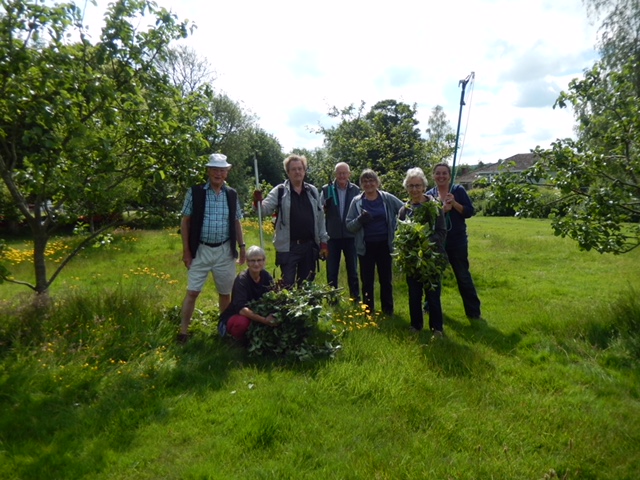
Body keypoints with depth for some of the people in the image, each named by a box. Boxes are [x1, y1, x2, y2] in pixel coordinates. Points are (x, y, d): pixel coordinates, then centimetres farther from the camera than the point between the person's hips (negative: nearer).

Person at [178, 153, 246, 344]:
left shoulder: (232, 194, 4)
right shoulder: (195, 192, -4)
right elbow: (185, 221, -1)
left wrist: (241, 246, 7)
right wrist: (186, 250, -5)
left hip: (225, 251, 3)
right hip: (201, 250, -2)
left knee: (225, 292, 12)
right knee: (192, 291, 0)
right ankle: (183, 331, 13)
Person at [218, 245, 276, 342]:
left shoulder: (266, 276, -8)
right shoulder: (241, 279, -25)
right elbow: (241, 309, -36)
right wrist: (264, 320, -46)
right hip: (234, 316, -5)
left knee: (274, 318, -22)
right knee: (242, 322, -38)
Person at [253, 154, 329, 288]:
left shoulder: (313, 191, 7)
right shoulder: (280, 191, -3)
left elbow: (320, 217, 9)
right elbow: (265, 209, -12)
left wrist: (323, 241, 7)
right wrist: (258, 202, -34)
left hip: (309, 245, 4)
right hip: (288, 247, -3)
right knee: (288, 284, 3)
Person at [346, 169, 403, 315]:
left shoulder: (387, 198, -2)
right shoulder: (357, 201, -3)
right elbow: (349, 225, -4)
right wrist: (360, 220, -22)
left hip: (385, 245, 0)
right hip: (365, 246, 0)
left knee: (386, 279, 12)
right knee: (367, 280, 9)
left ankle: (388, 309, 27)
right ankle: (368, 310, 24)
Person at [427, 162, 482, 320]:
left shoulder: (459, 190, -1)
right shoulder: (429, 195, 1)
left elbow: (469, 212, -7)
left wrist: (454, 203, -18)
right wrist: (441, 209, -23)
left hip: (457, 242, -2)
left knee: (463, 277, 5)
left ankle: (473, 311, 15)